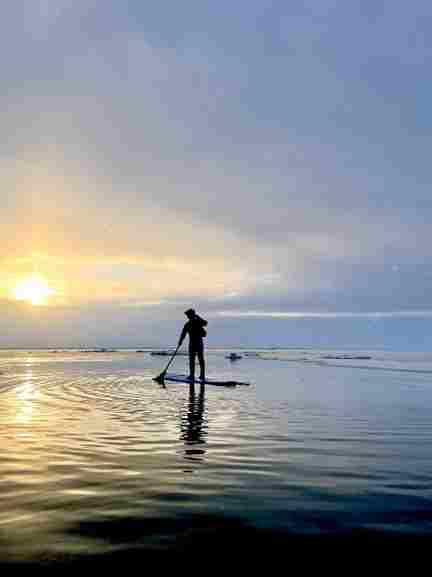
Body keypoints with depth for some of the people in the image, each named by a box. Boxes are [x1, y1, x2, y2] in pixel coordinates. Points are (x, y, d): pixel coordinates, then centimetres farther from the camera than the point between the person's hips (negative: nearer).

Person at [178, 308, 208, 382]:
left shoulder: (188, 324, -6)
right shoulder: (199, 321, 3)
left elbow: (183, 334, 0)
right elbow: (205, 323, 23)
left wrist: (180, 342, 13)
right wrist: (198, 317, 27)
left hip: (192, 343, -4)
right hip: (200, 342, 4)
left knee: (192, 359, 0)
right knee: (201, 359, 7)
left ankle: (192, 375, -2)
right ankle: (202, 376, 10)